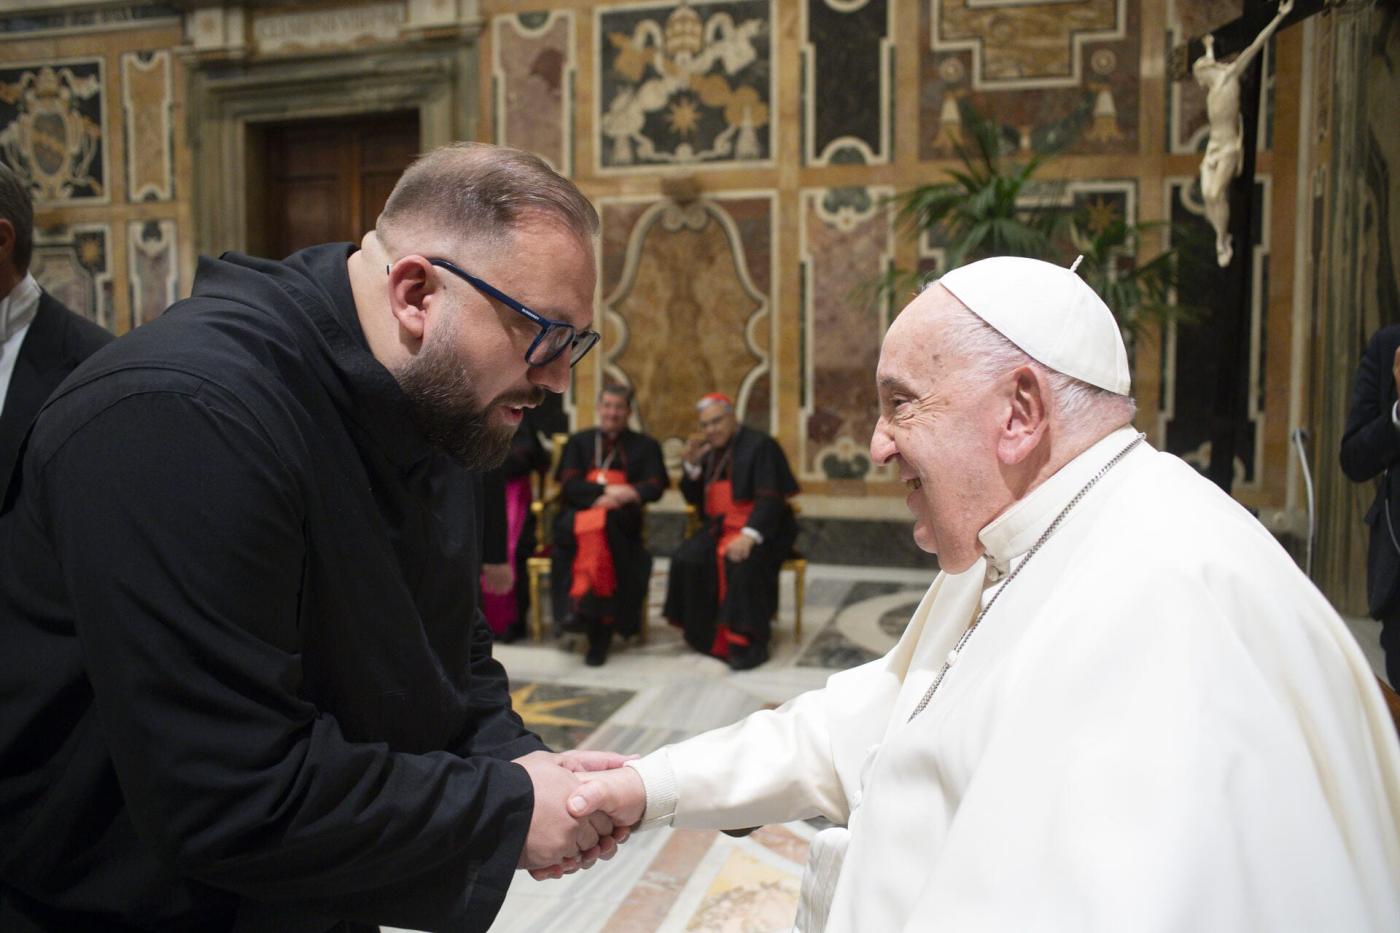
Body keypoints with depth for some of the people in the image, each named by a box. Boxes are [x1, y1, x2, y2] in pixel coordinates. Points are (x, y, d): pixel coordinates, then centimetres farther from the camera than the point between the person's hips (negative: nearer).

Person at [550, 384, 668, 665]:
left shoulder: (645, 446, 17)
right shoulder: (579, 442, 19)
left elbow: (655, 487, 2)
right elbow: (569, 485, 4)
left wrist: (626, 495, -18)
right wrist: (608, 490, -13)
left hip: (621, 520, -1)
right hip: (577, 516, 1)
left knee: (598, 525, -36)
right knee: (590, 526, -35)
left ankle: (582, 601, -37)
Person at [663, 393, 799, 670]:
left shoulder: (760, 445, -8)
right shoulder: (710, 451, 14)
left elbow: (770, 499, -18)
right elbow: (694, 499, 14)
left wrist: (748, 536, -32)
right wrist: (691, 464, -3)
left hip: (758, 529, -6)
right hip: (720, 527, 6)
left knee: (742, 562, -34)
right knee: (686, 560, -20)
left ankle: (750, 642, -22)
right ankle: (706, 636, -8)